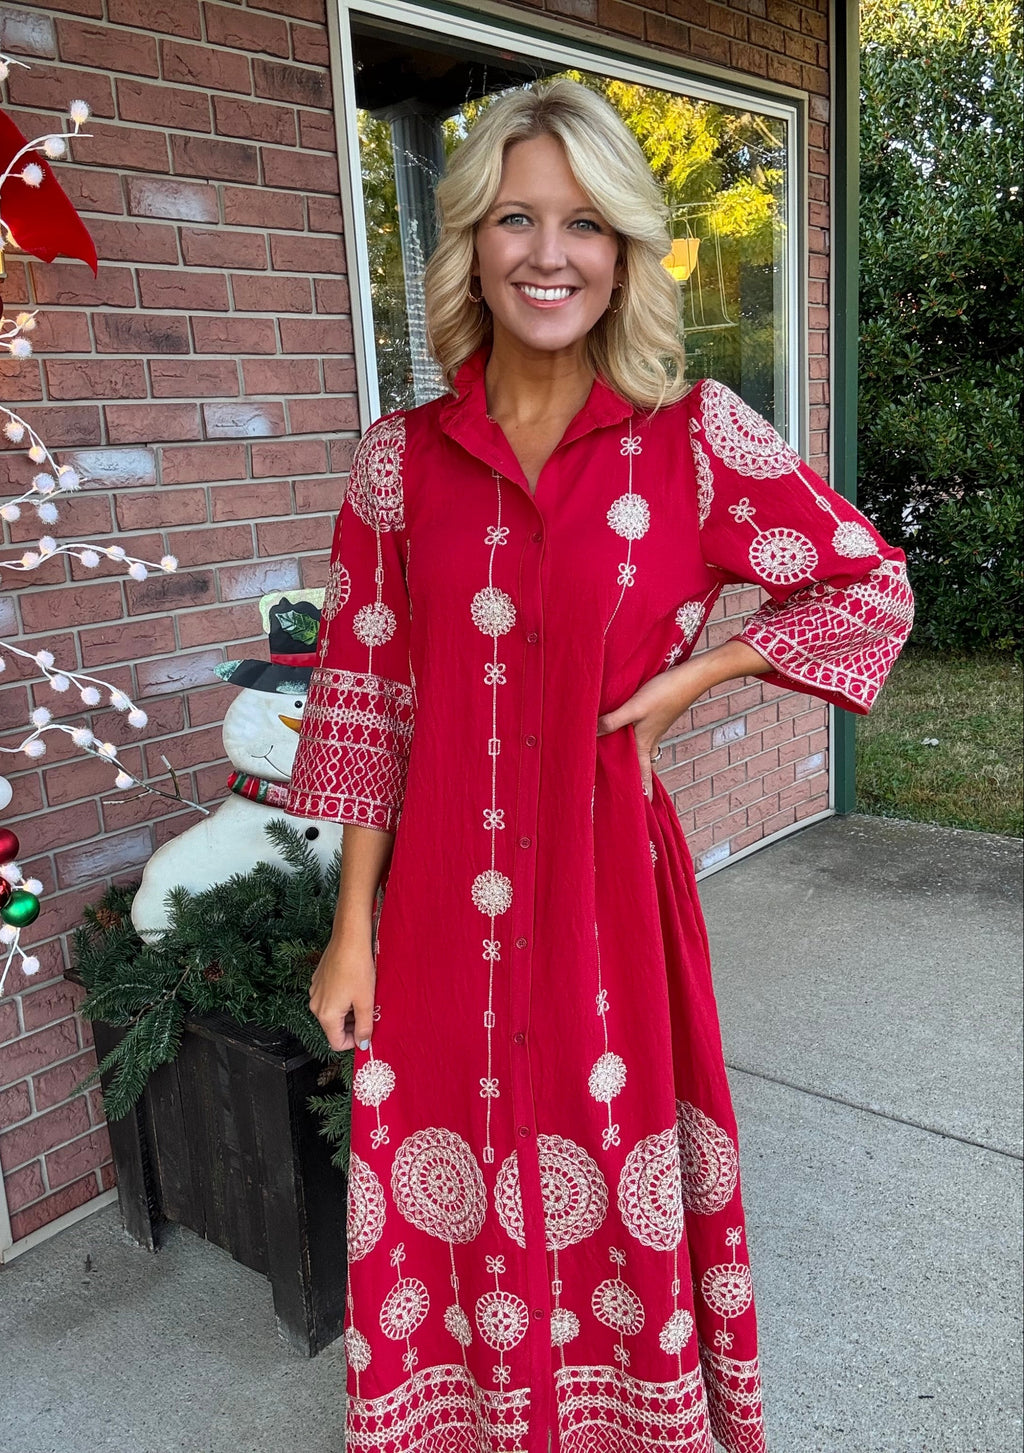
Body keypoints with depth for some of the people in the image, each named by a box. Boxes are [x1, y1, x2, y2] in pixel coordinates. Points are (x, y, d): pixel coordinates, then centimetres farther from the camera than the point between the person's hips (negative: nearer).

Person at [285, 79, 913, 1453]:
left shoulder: (694, 434, -4)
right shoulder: (402, 456, 0)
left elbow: (875, 589, 4)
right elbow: (368, 697, 2)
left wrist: (681, 683, -6)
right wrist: (351, 929, 2)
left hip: (608, 885, -1)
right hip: (442, 905, 2)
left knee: (618, 1200, 16)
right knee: (448, 1206, 15)